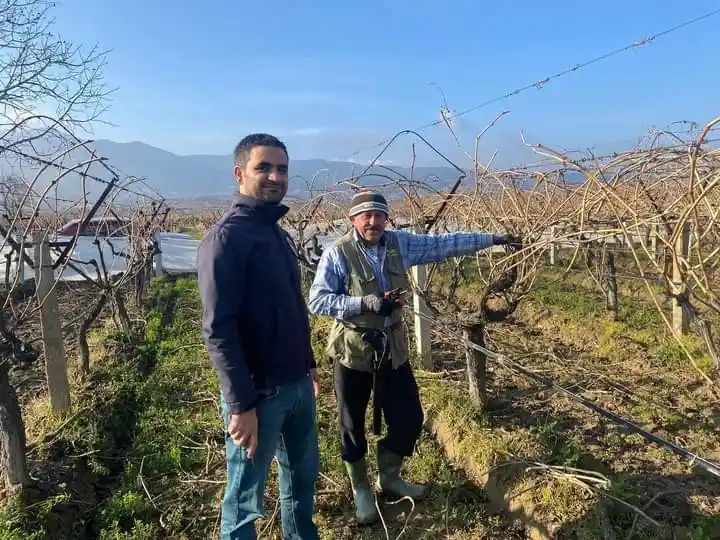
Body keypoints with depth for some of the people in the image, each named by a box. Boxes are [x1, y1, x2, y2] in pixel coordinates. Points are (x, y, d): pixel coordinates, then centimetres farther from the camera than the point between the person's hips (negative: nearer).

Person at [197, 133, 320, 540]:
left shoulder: (277, 232, 11)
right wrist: (241, 405, -22)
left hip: (297, 385, 8)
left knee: (303, 476, 23)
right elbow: (218, 330, -21)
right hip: (259, 392, -8)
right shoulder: (226, 237, -16)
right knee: (245, 497, 10)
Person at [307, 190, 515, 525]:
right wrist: (362, 302, -27)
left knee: (410, 417, 12)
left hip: (392, 347, 5)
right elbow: (316, 300, -18)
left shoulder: (400, 244, 0)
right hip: (352, 350, -5)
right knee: (353, 424, 9)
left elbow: (443, 244, 6)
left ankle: (388, 478, 38)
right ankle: (361, 490, 33)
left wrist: (490, 239, 8)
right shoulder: (337, 254, -14)